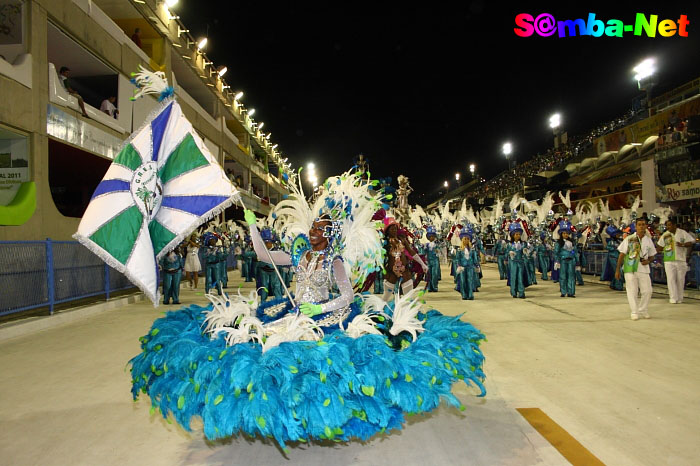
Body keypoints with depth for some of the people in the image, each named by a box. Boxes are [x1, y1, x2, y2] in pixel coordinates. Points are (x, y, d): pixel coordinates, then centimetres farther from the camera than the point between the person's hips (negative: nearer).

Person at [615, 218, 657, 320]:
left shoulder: (648, 240, 7)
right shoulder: (629, 239, -2)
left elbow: (652, 256, 17)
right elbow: (622, 254, -1)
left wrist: (648, 261, -8)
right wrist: (617, 270, -4)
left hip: (643, 269, 3)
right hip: (630, 269, -3)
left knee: (647, 291, 3)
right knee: (632, 291, 1)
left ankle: (643, 311, 22)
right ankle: (634, 312, 11)